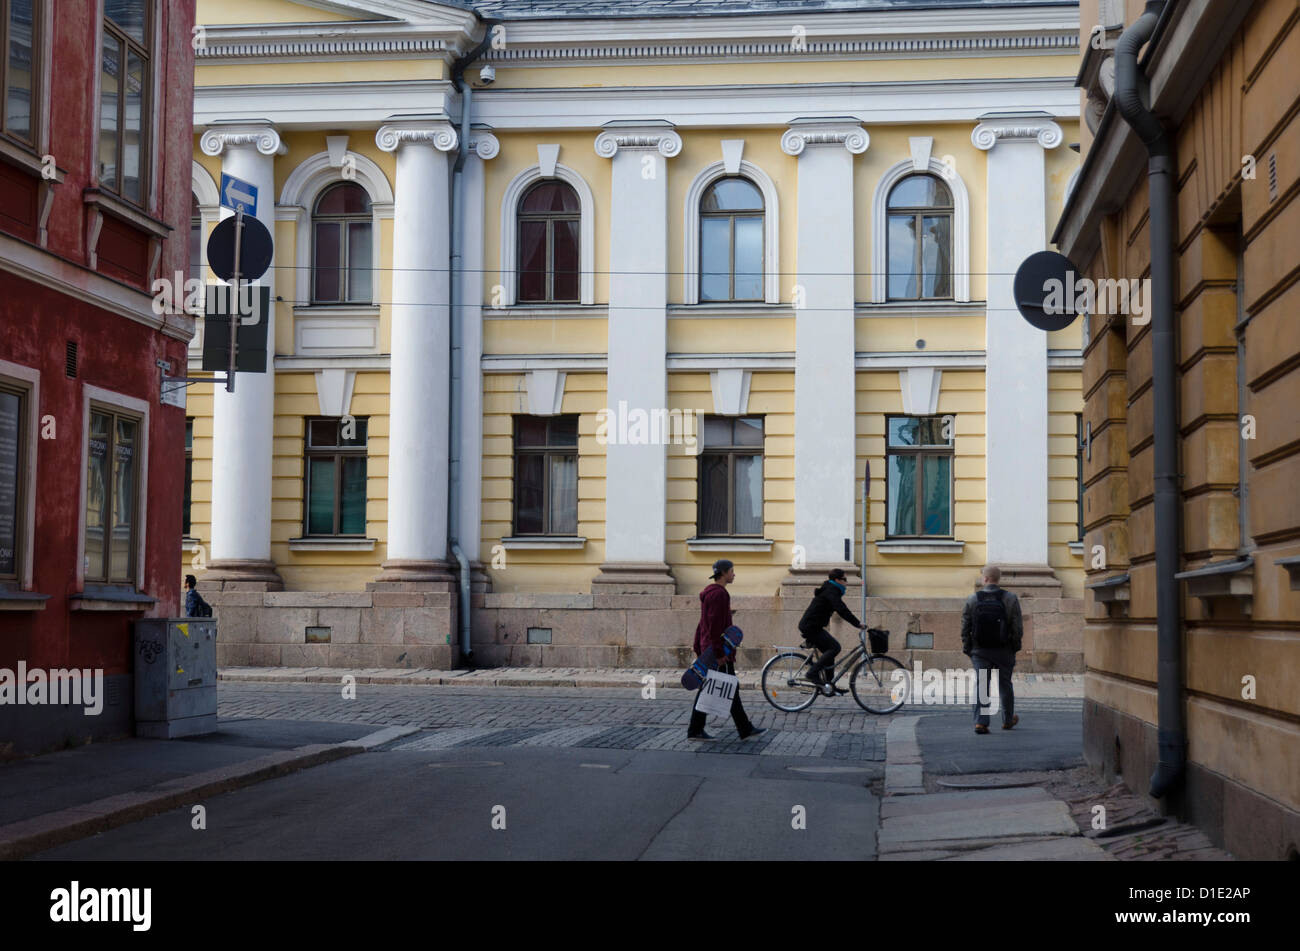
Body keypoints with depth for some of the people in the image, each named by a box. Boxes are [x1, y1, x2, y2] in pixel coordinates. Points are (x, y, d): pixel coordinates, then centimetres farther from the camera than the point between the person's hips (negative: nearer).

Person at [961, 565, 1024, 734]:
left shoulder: (972, 600, -4)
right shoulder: (1010, 599, -5)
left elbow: (965, 629, -1)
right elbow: (1018, 628, -5)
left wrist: (968, 651, 8)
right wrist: (1015, 649, 8)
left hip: (980, 651, 0)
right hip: (1004, 651, 0)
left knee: (981, 685, 1)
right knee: (1005, 685, 15)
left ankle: (980, 722, -11)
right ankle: (1008, 720, 30)